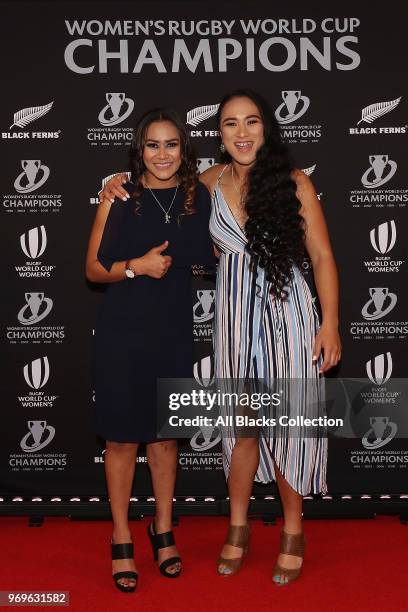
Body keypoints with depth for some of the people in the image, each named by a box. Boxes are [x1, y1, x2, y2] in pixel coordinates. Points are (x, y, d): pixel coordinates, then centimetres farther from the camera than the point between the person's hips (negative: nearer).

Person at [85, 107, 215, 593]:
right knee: (123, 438, 7)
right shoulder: (119, 199, -5)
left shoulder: (199, 198, 2)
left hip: (173, 332, 2)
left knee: (165, 435, 14)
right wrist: (137, 266, -16)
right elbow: (93, 270, -3)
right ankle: (121, 539, 25)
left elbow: (214, 255, 14)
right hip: (121, 333, -2)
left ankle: (163, 530, 33)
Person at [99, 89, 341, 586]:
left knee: (288, 423, 5)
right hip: (235, 316, 2)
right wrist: (124, 183, 5)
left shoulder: (293, 182, -5)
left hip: (286, 313, -2)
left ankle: (293, 531, 26)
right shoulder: (211, 182, 3)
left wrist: (330, 323, -7)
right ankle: (238, 525, 32)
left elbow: (322, 256, -3)